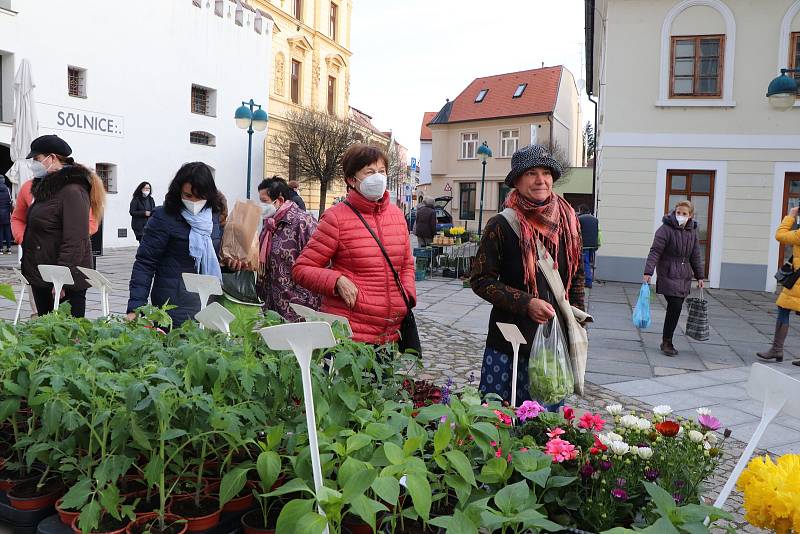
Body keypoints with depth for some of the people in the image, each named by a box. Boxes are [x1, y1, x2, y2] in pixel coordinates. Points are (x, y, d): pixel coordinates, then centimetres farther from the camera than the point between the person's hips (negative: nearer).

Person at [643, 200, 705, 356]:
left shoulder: (692, 231, 10)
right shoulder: (666, 229, -9)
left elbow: (695, 255, 17)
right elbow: (655, 251, -14)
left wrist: (699, 276, 18)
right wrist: (648, 272, -22)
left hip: (684, 277, 6)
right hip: (668, 275, -6)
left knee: (675, 309, 6)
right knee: (675, 307, -13)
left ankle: (666, 340, 18)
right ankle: (667, 342, 0)